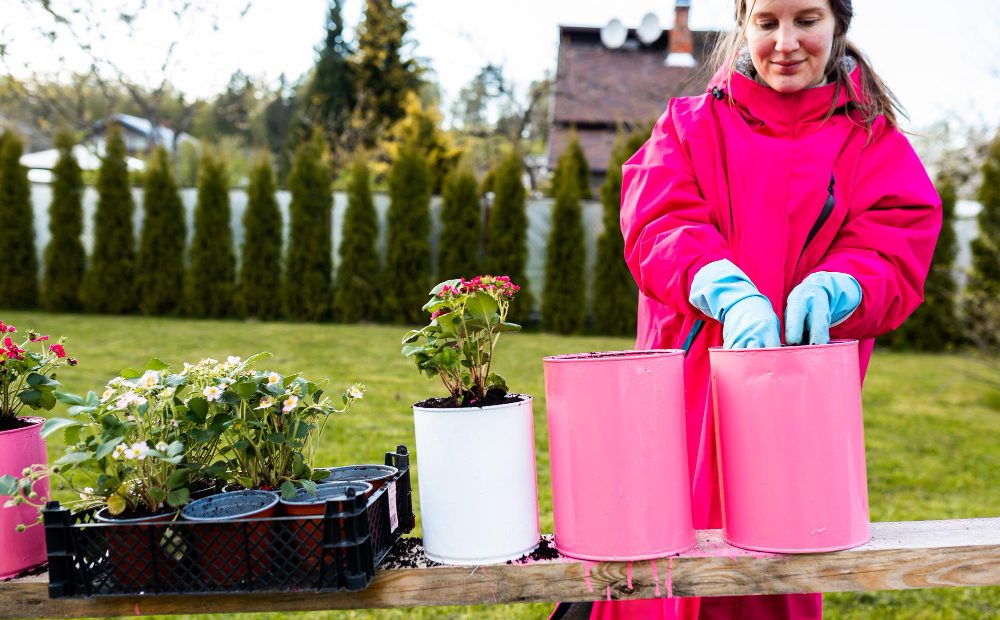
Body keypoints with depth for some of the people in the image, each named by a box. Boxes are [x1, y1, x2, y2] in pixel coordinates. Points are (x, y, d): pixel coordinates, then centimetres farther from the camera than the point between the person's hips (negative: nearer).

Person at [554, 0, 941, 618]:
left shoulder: (878, 148, 11)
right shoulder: (688, 126, 12)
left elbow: (894, 258, -2)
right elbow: (657, 223, -5)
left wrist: (828, 290, -25)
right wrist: (732, 295, -23)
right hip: (682, 405, 1)